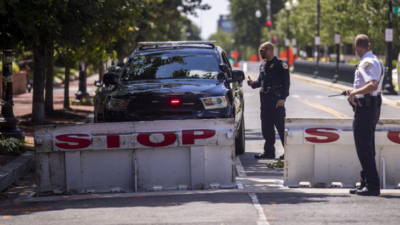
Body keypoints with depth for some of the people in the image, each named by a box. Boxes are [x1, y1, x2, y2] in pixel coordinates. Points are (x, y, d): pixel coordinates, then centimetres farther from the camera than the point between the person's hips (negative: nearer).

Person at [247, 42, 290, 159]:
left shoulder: (280, 65, -8)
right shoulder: (263, 65, 16)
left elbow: (286, 82, -11)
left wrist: (282, 98, -18)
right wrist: (253, 83, 2)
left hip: (276, 99, -8)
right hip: (265, 99, 8)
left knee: (281, 126, -7)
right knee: (267, 127, 9)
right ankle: (269, 151, 15)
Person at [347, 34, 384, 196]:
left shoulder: (366, 63, -17)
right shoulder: (376, 61, 15)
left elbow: (373, 85, -30)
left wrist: (355, 92, -20)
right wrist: (355, 91, 25)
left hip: (364, 108, -10)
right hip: (373, 107, 10)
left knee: (364, 148, -7)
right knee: (367, 148, 16)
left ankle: (372, 185, -8)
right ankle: (367, 183, 22)